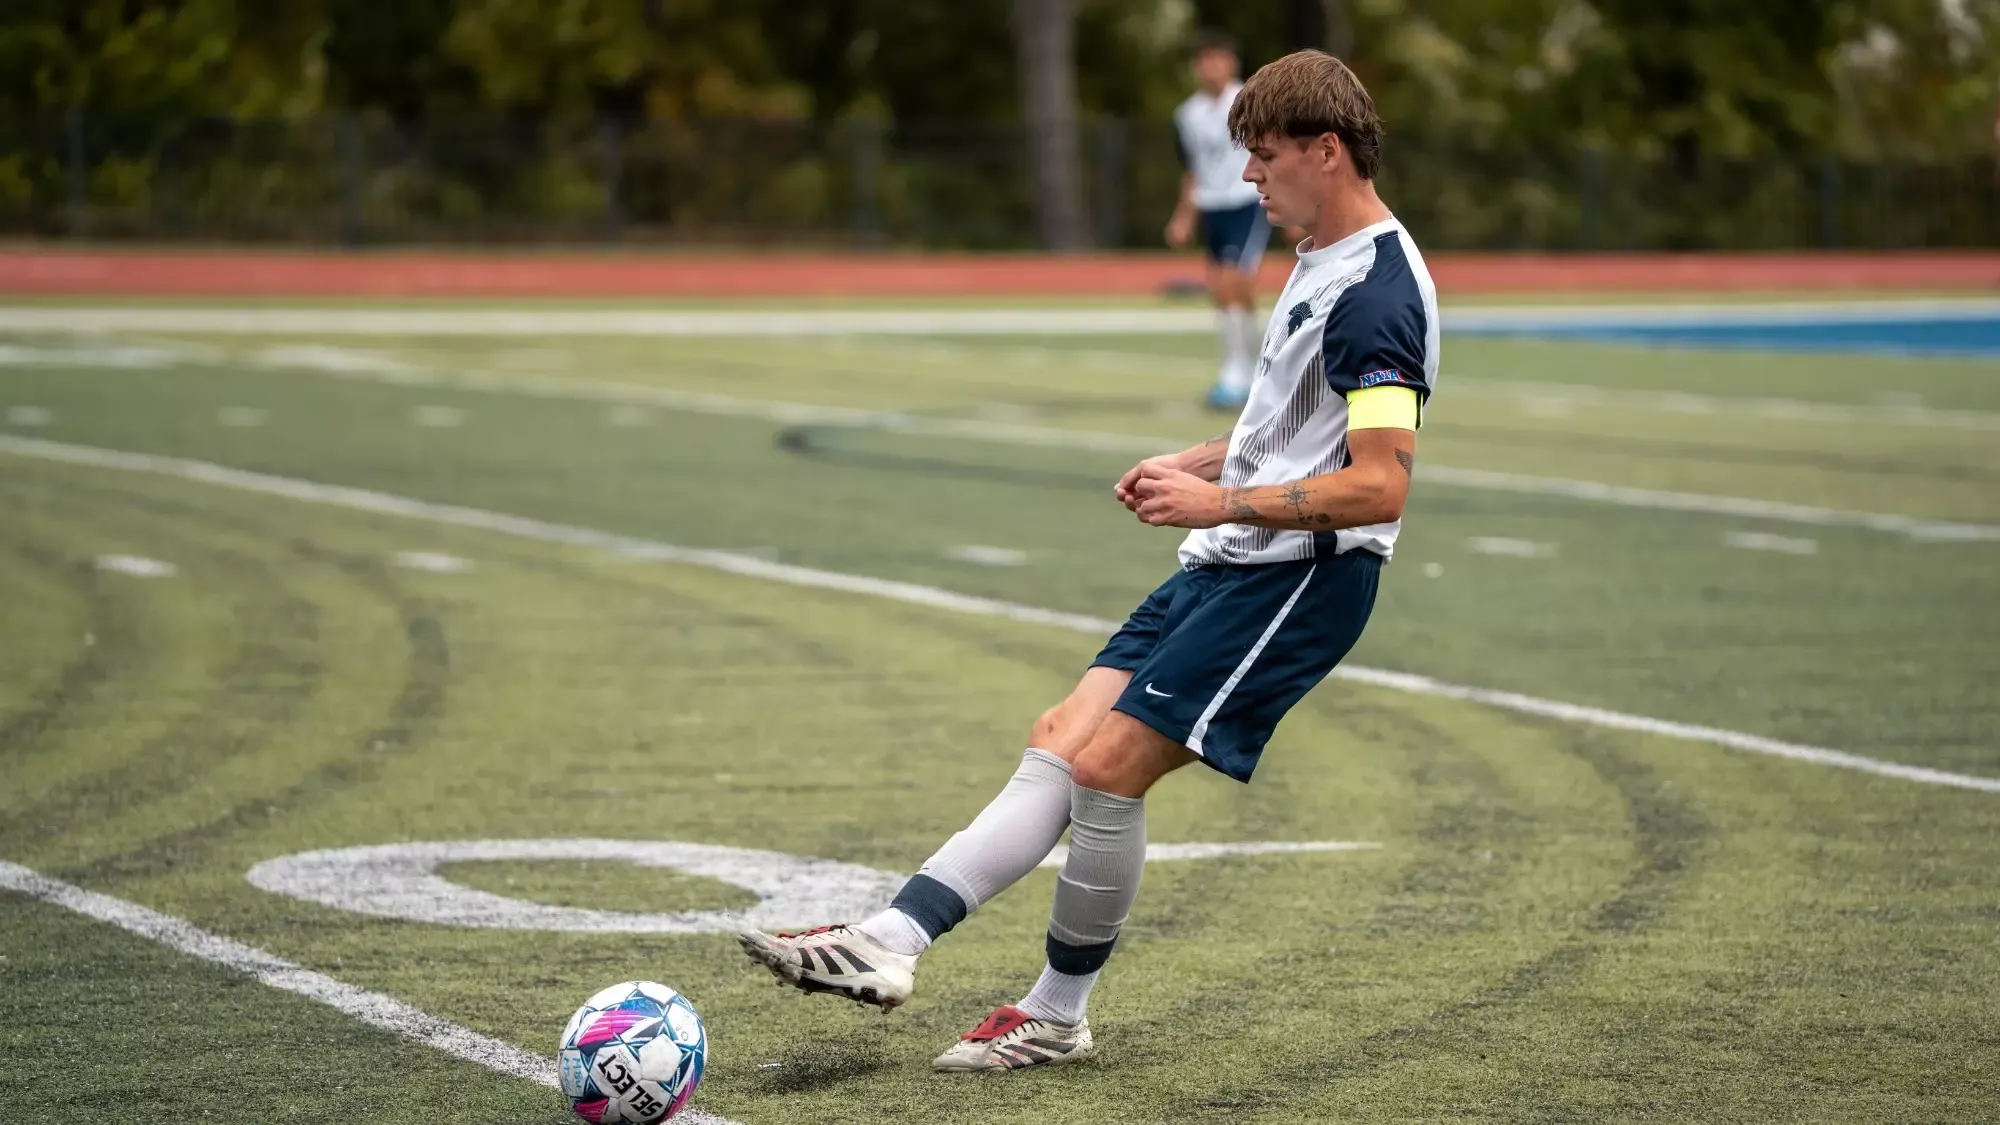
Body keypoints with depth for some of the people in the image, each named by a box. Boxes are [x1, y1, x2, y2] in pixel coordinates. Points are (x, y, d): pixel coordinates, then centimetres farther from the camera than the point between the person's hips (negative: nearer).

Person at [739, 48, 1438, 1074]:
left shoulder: (1377, 294, -18)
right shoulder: (1319, 262, 15)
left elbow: (1378, 486, -26)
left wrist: (1224, 502, -25)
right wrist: (1199, 461, 15)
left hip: (1302, 574, -10)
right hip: (1229, 565, 10)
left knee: (1106, 766, -12)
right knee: (1061, 740, 3)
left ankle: (1057, 1017, 3)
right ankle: (890, 941, 1)